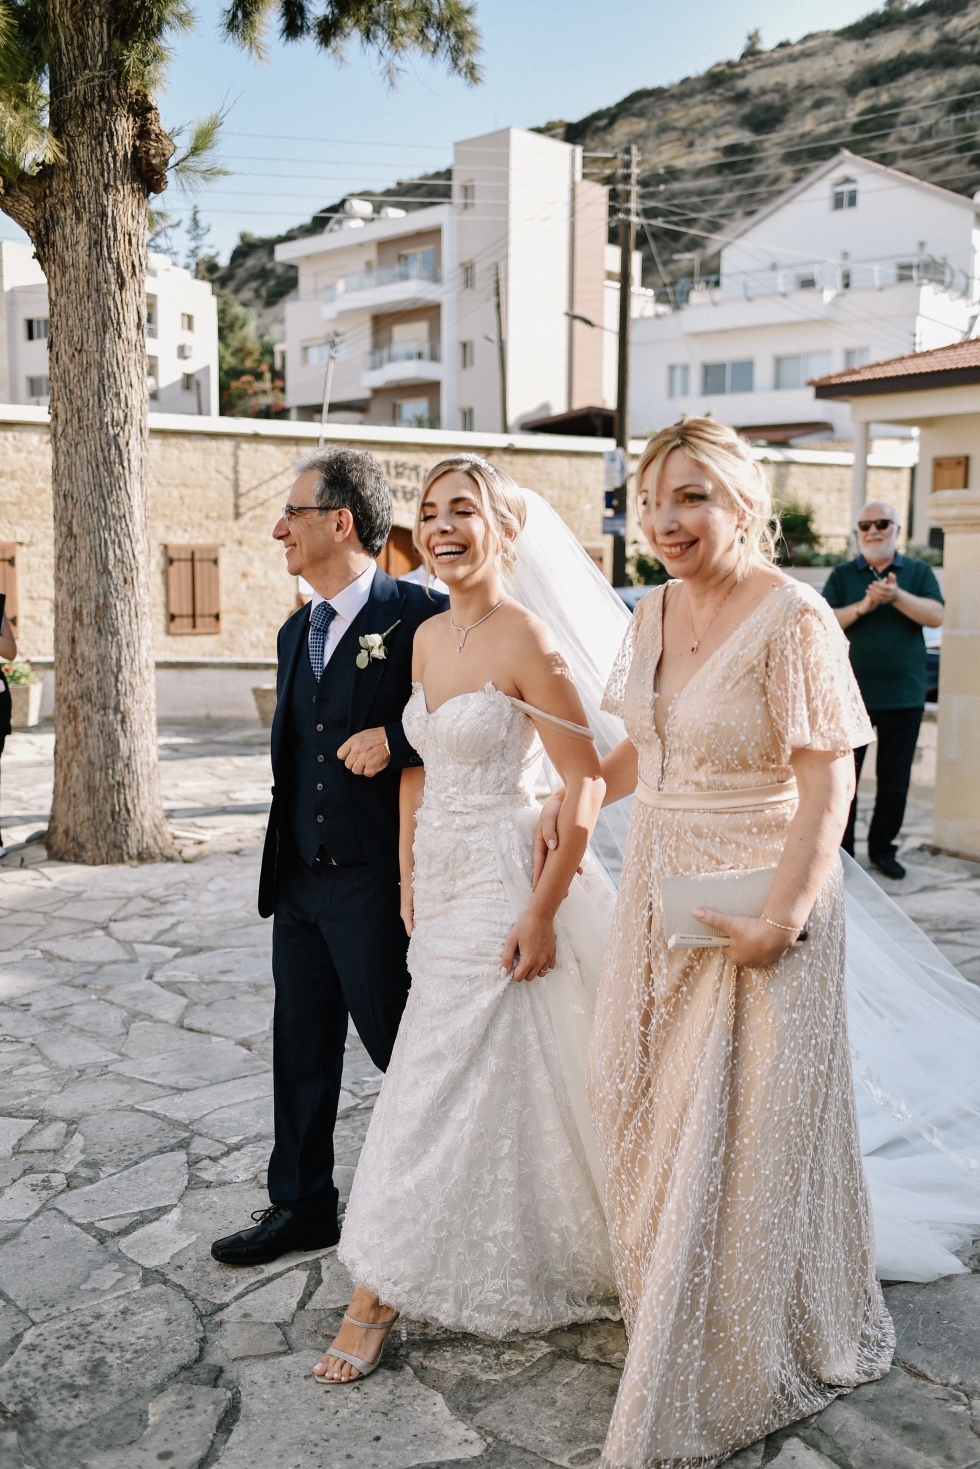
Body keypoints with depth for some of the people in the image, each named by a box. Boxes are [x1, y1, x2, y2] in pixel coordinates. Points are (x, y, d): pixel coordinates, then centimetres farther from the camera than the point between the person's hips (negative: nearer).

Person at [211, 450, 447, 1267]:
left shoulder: (422, 618, -12)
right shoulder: (297, 633, 14)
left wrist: (396, 738, -25)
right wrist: (281, 862, 15)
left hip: (376, 879, -7)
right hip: (299, 877, 8)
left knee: (399, 1043, 7)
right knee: (302, 1046, 16)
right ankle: (302, 1205, 33)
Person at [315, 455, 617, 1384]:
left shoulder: (525, 640, -16)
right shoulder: (427, 638, 8)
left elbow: (586, 782, -17)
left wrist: (542, 910, -18)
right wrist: (408, 880, 12)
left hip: (499, 888, -7)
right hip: (439, 882, 7)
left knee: (439, 1088, 0)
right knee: (467, 1082, 17)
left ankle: (377, 1293, 12)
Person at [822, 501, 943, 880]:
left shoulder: (919, 572, 7)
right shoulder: (842, 576, 7)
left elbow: (935, 616, -8)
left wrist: (896, 597, -21)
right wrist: (862, 606, -19)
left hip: (904, 695, 1)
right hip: (851, 693, -1)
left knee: (895, 780, 8)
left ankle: (883, 849, 22)